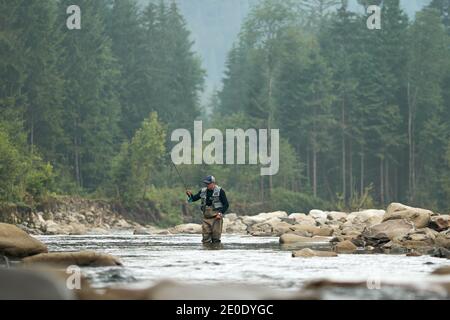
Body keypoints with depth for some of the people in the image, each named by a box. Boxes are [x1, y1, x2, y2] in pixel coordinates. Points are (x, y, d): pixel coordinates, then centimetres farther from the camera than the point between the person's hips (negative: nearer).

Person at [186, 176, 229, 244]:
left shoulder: (220, 191, -4)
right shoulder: (203, 191, 10)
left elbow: (226, 204, -4)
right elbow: (193, 199, 15)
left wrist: (220, 213, -15)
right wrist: (190, 195, -7)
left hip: (216, 217, -5)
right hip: (206, 218, 5)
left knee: (216, 239, -4)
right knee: (206, 239, 1)